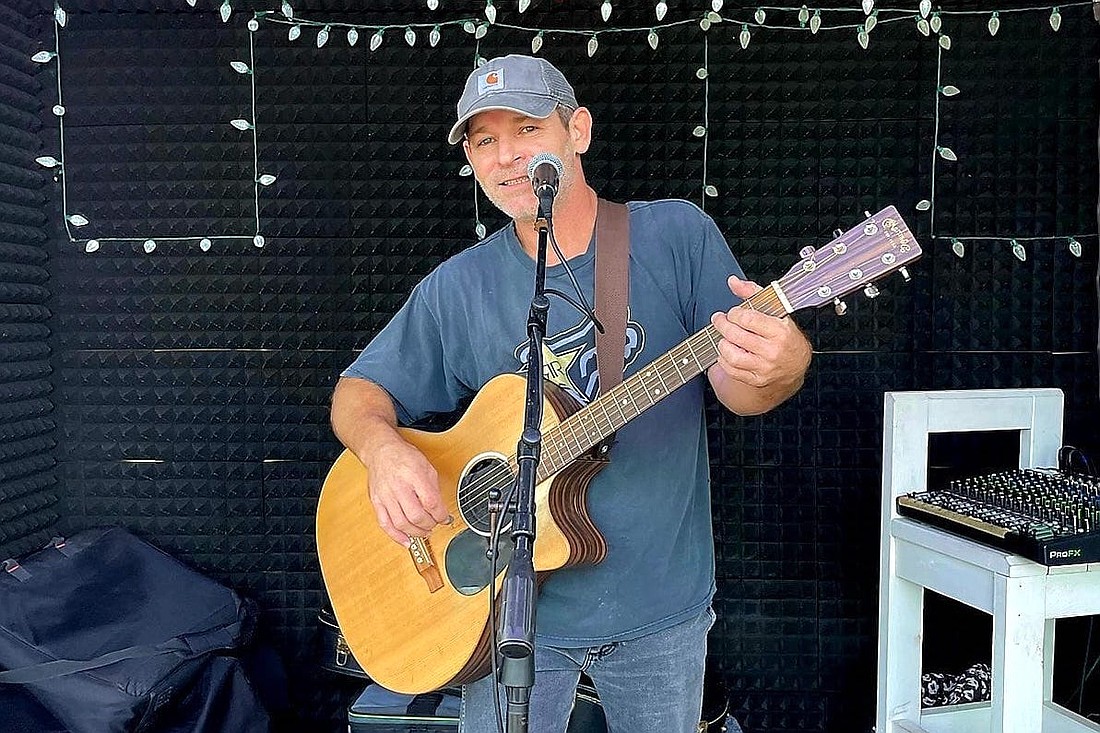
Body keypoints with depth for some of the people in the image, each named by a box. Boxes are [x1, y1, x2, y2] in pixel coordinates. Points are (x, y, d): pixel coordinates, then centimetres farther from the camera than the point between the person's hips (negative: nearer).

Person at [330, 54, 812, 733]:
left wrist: (775, 369, -32)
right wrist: (383, 446, -20)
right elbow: (361, 391, 3)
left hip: (662, 606, 0)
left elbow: (737, 390, -8)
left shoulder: (677, 234, -6)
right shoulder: (458, 287, -3)